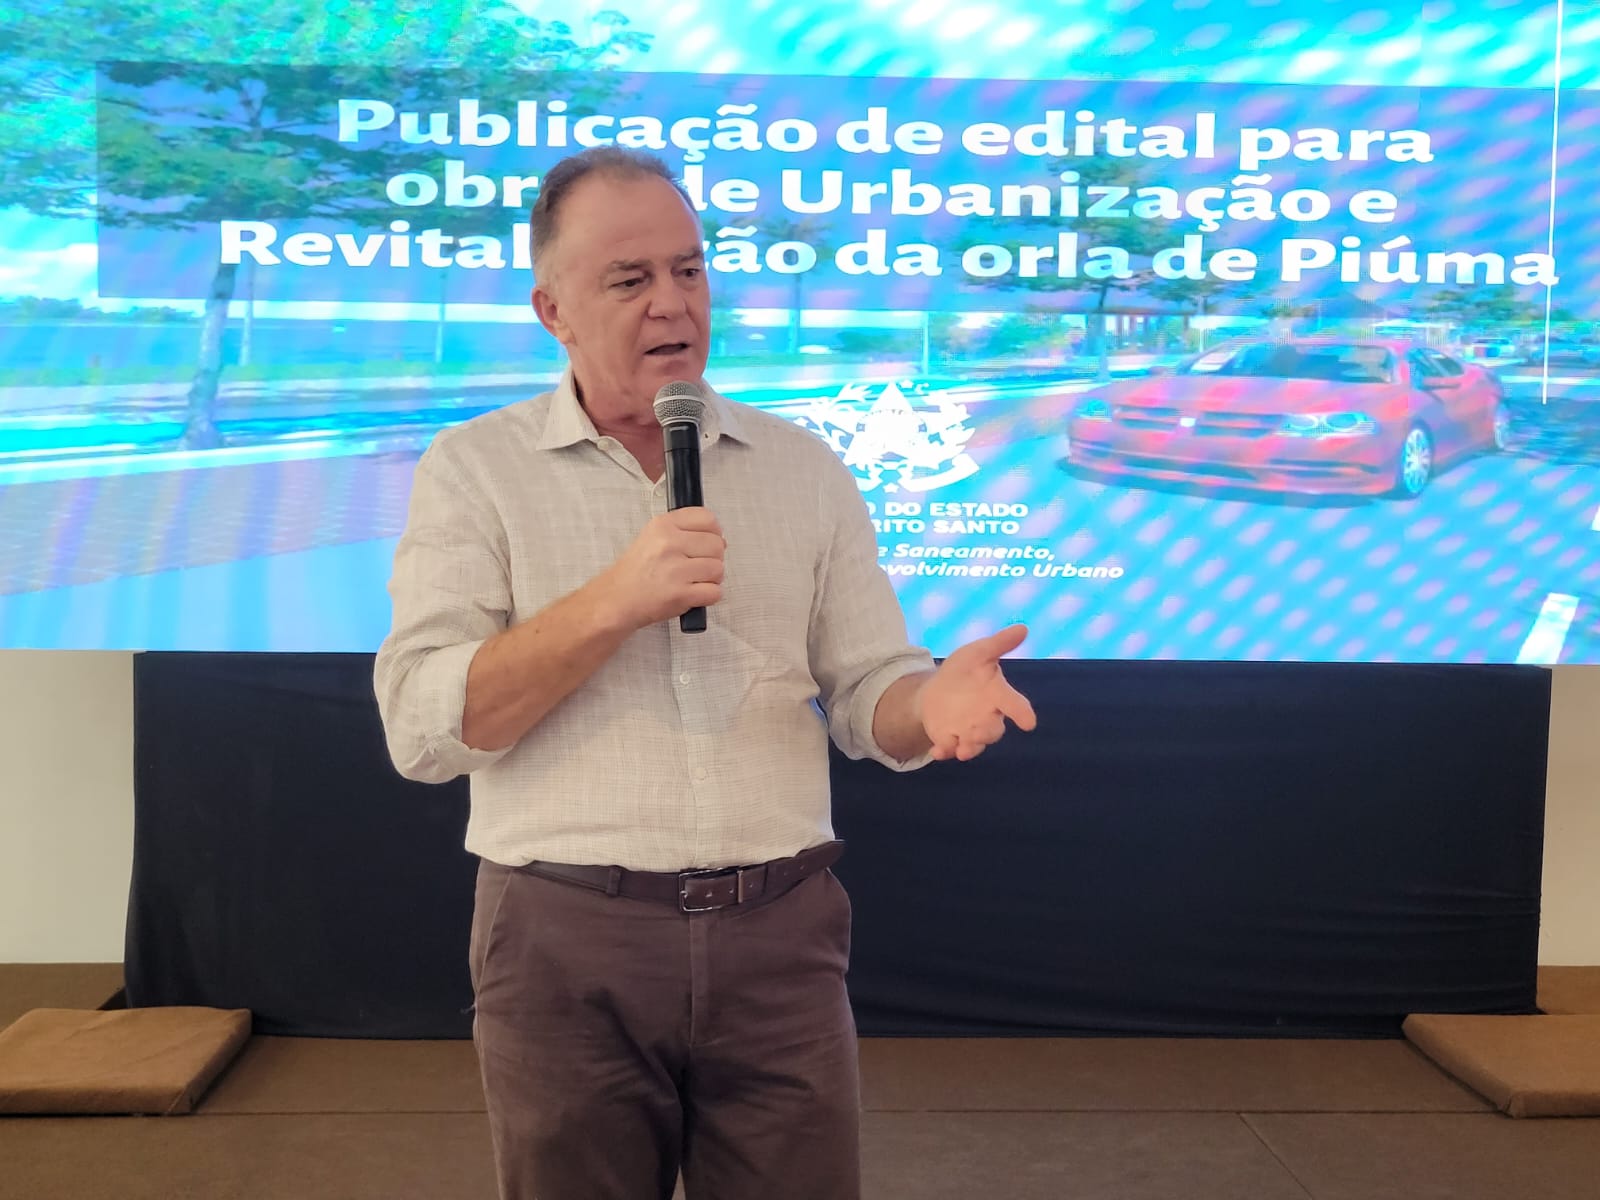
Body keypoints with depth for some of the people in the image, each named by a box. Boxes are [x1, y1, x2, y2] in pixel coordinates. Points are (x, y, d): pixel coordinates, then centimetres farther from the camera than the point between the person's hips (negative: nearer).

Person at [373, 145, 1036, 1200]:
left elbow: (865, 696, 5)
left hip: (780, 936, 2)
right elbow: (425, 728, -9)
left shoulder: (804, 468, 7)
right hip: (567, 944, -1)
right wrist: (613, 602, -19)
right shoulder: (474, 469, 0)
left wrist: (932, 697, -18)